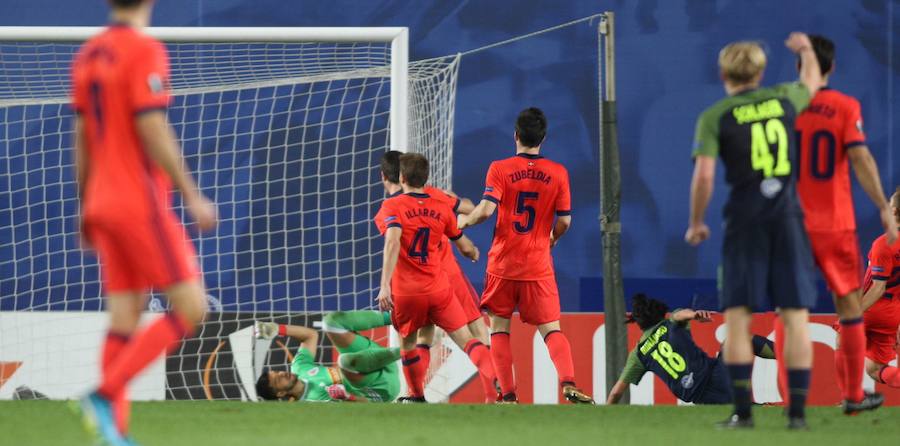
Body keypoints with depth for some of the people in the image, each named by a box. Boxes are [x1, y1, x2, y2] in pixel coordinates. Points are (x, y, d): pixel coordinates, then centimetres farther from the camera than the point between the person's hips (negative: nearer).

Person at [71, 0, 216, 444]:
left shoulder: (88, 55, 11)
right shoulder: (145, 51, -13)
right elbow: (153, 132, -19)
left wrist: (85, 208, 22)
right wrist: (192, 197, -15)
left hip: (104, 206, 8)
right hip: (142, 204, -8)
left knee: (124, 321, 7)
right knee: (191, 309, -4)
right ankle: (106, 395, -13)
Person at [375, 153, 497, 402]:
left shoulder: (392, 207, -4)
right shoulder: (442, 209, 7)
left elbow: (392, 243, -22)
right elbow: (466, 248, 15)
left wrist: (385, 286, -27)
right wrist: (474, 253, 41)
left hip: (405, 292, -2)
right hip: (439, 289, 2)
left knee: (407, 342, 22)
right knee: (466, 340, -2)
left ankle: (417, 396, 28)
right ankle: (493, 380, -24)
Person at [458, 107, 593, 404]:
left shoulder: (500, 169, -6)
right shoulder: (558, 173, 0)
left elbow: (486, 209, -16)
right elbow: (564, 221, 1)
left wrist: (464, 221, 4)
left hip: (503, 264, -1)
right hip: (539, 266, 1)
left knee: (499, 328, 10)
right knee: (551, 329, 2)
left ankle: (508, 394, 3)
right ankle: (568, 383, -21)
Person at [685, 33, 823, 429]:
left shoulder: (714, 117, -2)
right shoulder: (783, 99, 7)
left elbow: (704, 176, -11)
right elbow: (812, 82, 31)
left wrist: (696, 223, 4)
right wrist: (805, 49, 51)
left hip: (745, 218, -2)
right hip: (788, 217, 2)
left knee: (737, 318, 3)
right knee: (795, 317, 3)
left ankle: (742, 411, -3)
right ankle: (797, 410, 0)